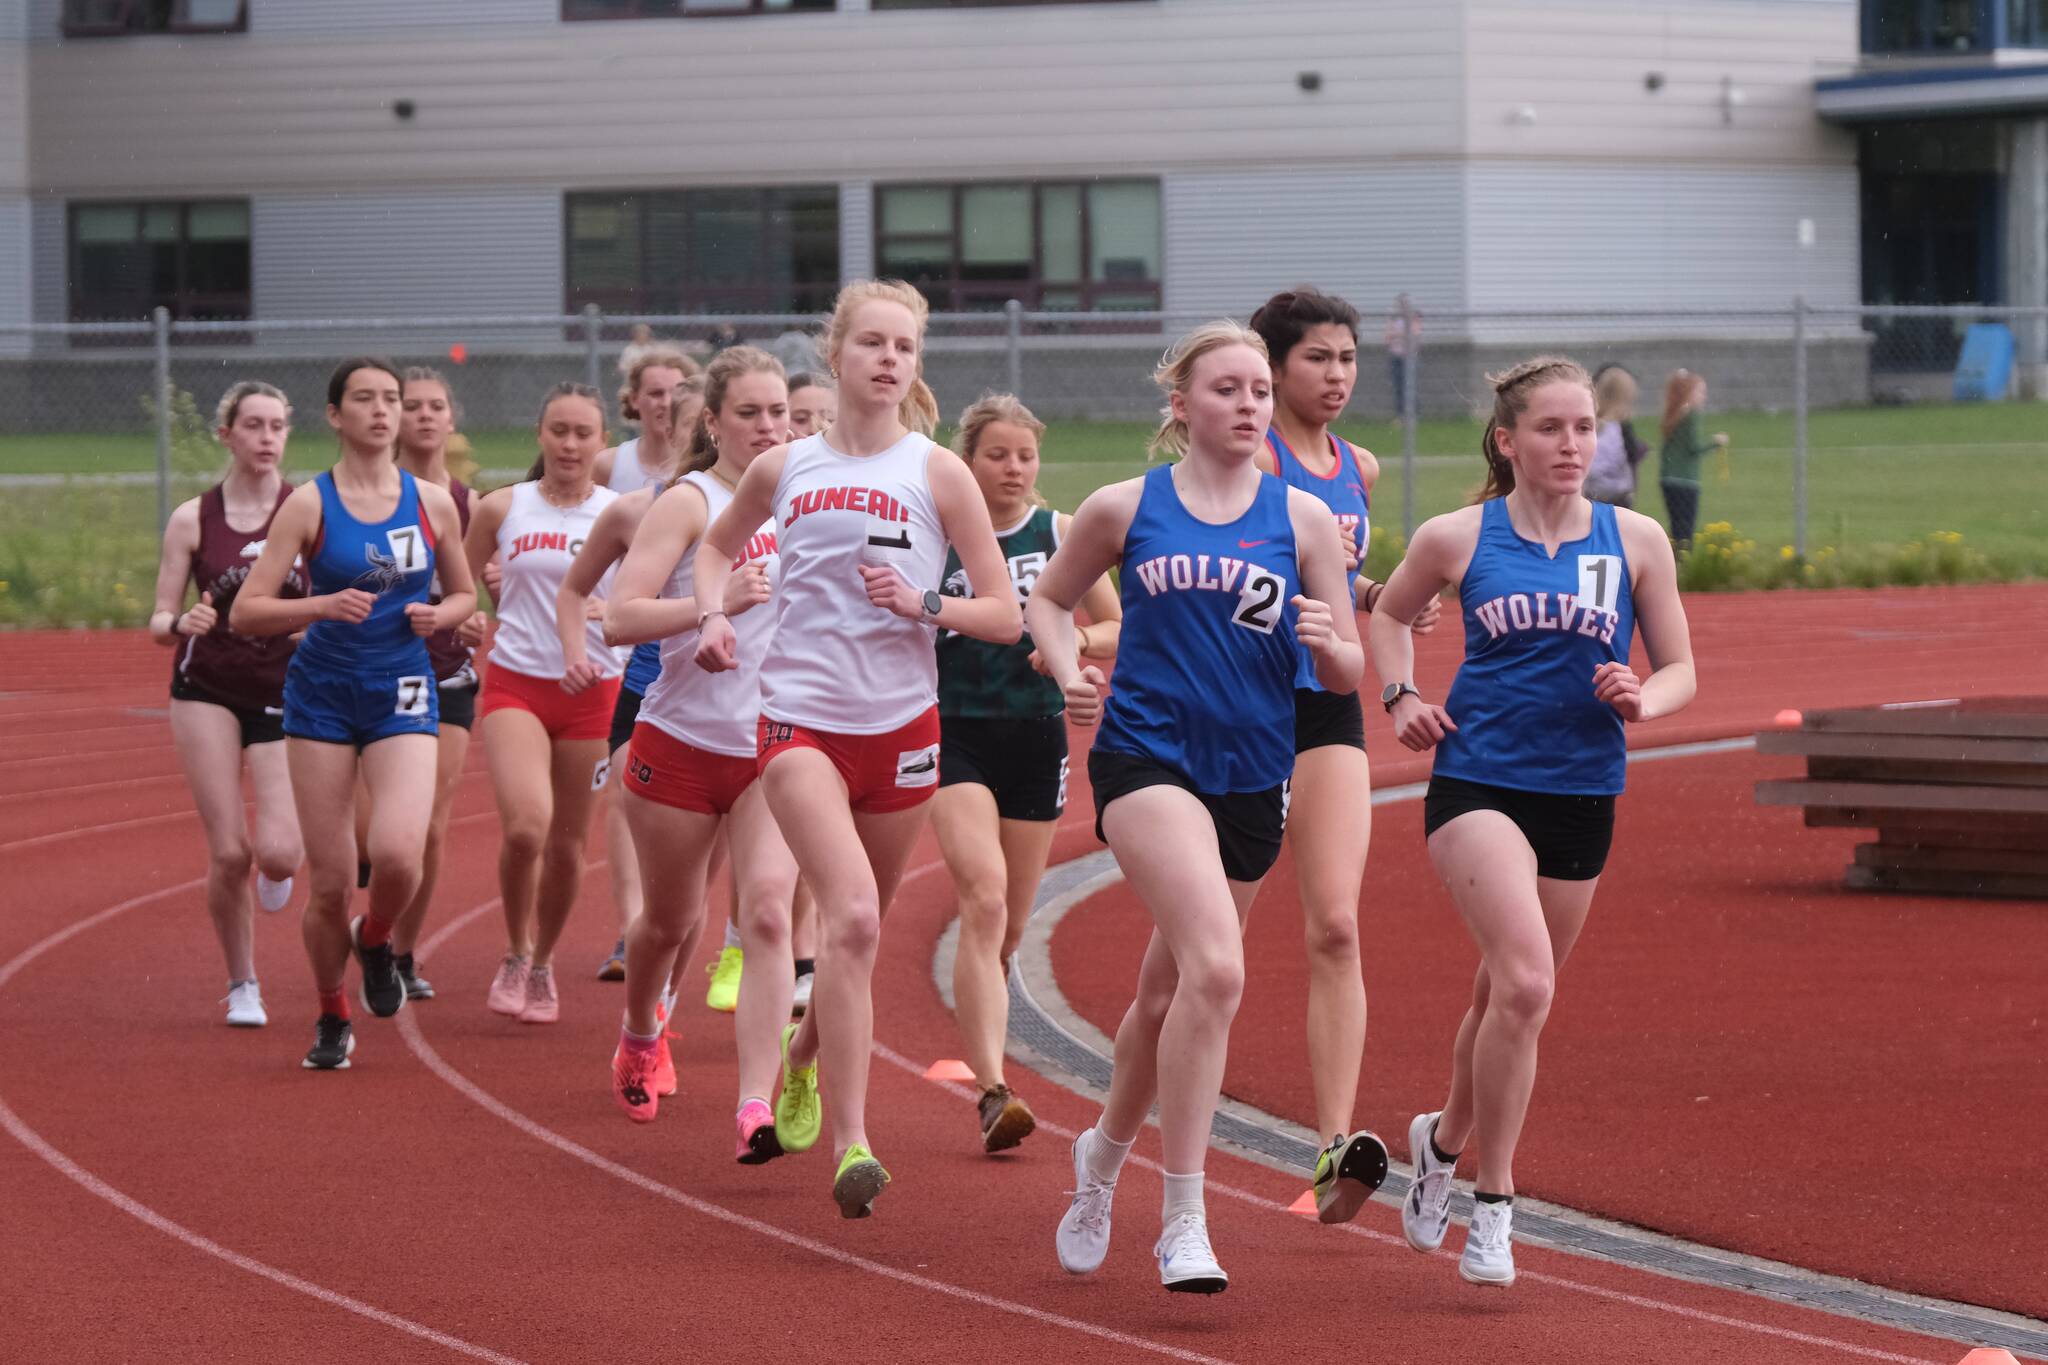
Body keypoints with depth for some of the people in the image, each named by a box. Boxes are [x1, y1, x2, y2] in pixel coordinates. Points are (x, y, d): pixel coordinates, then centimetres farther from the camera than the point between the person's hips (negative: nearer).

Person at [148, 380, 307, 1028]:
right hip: (207, 689, 0)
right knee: (229, 853, -6)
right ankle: (242, 986, 15)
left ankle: (277, 870, 24)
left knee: (277, 852, -15)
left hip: (286, 691, 0)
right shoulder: (193, 520, -1)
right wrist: (181, 622, -21)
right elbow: (160, 622, 1)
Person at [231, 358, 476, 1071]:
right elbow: (246, 611, -7)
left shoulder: (434, 503, 3)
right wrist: (323, 606, -22)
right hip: (322, 696, -1)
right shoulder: (309, 504, -5)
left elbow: (465, 593, 18)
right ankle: (332, 1018, 23)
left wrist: (437, 616, -5)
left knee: (398, 854, -22)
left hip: (404, 697, 1)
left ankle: (376, 941, 13)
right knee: (329, 882, 0)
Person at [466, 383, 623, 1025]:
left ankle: (543, 963, 31)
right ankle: (515, 956, 3)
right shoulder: (502, 508, 3)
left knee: (566, 843, 7)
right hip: (515, 684, -1)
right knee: (525, 826, -20)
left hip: (591, 691, 1)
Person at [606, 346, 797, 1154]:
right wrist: (718, 602, -31)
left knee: (767, 914, -17)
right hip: (682, 745, -2)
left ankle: (756, 1107, -23)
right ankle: (640, 1036, 47)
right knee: (671, 922, 15)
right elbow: (621, 617, -20)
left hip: (774, 751, 3)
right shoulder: (690, 503, -10)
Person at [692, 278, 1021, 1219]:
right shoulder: (784, 469, 5)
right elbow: (720, 544, 27)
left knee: (859, 927, 16)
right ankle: (851, 1144, -23)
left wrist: (927, 603, -17)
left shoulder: (938, 473, 0)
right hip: (800, 718, -1)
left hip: (901, 725, 1)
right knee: (851, 917, -21)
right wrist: (714, 613, 8)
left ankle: (807, 1048, 49)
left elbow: (1005, 618, 1)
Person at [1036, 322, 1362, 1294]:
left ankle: (1104, 1151, 44)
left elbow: (1347, 673, 6)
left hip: (1251, 776, 4)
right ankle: (1182, 1220, -19)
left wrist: (1328, 645, -16)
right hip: (1146, 755, -3)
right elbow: (1048, 600, 18)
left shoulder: (1301, 517, 5)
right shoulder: (1124, 509, 2)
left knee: (1171, 992, 15)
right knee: (1216, 968, -24)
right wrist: (1069, 670, -2)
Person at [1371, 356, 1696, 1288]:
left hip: (1582, 796, 3)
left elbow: (1679, 670, 7)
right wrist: (1400, 698, 3)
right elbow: (1390, 614, 20)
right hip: (1476, 782, -3)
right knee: (1524, 982, -21)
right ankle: (1493, 1205, -10)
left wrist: (1640, 700, -15)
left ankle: (1444, 1137, 44)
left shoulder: (1636, 540, 2)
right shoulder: (1458, 539, 0)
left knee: (1509, 993, 14)